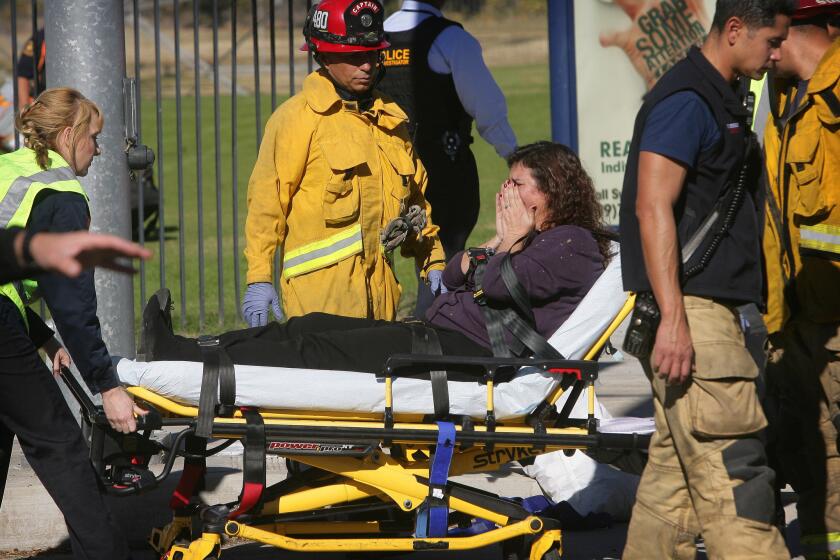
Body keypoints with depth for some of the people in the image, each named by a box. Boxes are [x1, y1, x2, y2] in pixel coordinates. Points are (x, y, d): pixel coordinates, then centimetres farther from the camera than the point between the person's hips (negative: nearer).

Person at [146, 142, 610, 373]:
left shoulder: (572, 244, -5)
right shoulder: (538, 240, 26)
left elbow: (500, 286, -19)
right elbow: (452, 277, 22)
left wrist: (513, 241, -1)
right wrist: (498, 240, 10)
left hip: (472, 352, -10)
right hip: (441, 337, 10)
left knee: (323, 350, -14)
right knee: (314, 328, 0)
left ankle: (186, 362, -15)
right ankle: (181, 352, -6)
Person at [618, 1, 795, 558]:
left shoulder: (721, 100, 19)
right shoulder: (685, 100, -12)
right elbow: (652, 207, -19)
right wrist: (672, 319, -24)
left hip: (714, 312, 10)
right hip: (690, 310, -10)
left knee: (676, 464, 10)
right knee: (731, 464, -13)